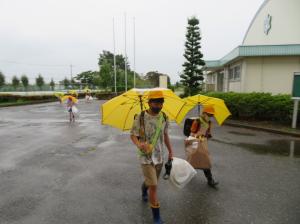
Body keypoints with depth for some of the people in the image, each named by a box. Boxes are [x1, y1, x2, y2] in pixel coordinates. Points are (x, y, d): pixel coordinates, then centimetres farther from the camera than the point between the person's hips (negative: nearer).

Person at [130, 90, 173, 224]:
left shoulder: (164, 117, -3)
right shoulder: (140, 117, -15)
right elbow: (133, 135, -9)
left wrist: (170, 151, 10)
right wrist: (139, 144, -31)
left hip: (159, 156, 5)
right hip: (146, 157, -4)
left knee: (151, 181, 23)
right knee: (153, 186, -5)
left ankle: (144, 190, 58)